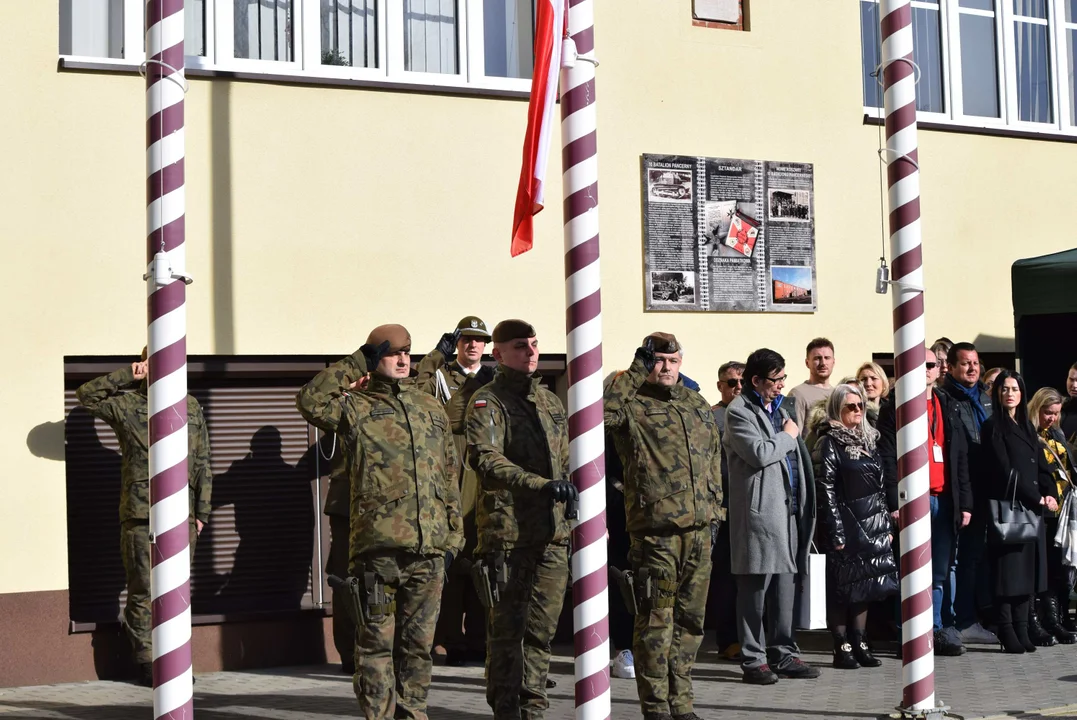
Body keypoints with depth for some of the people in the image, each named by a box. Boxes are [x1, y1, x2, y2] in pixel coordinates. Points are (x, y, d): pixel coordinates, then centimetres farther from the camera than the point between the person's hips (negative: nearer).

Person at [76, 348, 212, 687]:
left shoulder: (191, 408, 12)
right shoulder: (127, 405, 4)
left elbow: (202, 464, 14)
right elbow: (86, 395, -8)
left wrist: (202, 511, 10)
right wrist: (127, 376, -6)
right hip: (140, 517, -3)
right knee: (143, 591, 0)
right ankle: (145, 662, 6)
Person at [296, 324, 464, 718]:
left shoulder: (431, 409, 18)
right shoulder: (356, 406, 4)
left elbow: (449, 477, 19)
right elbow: (311, 401, -17)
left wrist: (453, 536, 13)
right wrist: (356, 365, -8)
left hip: (430, 547, 4)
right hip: (378, 544, -4)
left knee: (418, 641, 10)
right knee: (377, 641, -1)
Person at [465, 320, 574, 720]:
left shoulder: (551, 402, 19)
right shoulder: (487, 401, -4)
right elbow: (485, 458, -19)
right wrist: (539, 485, -28)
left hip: (552, 533, 6)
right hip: (507, 532, -6)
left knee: (542, 626, 9)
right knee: (507, 626, 0)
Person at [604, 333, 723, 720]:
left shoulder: (698, 406, 17)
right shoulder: (634, 405, -2)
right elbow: (602, 410, -26)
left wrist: (714, 513, 16)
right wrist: (635, 371, -17)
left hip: (698, 530, 6)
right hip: (656, 531, -6)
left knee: (690, 619, 11)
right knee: (656, 621, -2)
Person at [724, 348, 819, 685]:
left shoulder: (778, 407, 20)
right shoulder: (739, 411, -7)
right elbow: (760, 453, -20)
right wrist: (788, 436, -4)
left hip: (788, 507, 8)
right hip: (759, 509, -8)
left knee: (785, 583, 10)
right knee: (755, 587, -3)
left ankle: (783, 653, 17)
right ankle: (753, 660, 3)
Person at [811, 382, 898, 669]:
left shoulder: (868, 440, 14)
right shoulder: (830, 443, -7)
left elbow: (880, 487, 16)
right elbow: (825, 490, -12)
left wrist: (887, 524, 12)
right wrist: (835, 532, -16)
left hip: (871, 525, 7)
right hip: (846, 524, -7)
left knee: (865, 586, 10)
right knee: (842, 587, -1)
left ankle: (859, 644, 16)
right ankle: (842, 648, 4)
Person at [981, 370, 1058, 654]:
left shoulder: (1027, 427, 20)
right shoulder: (994, 426, -2)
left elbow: (1041, 465, 15)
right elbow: (1005, 470, -10)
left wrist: (1050, 494, -3)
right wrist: (1037, 498, -12)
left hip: (1032, 508, 7)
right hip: (1007, 506, -7)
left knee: (1027, 569, 5)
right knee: (1007, 569, -6)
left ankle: (1022, 630, 10)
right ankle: (1007, 633, -3)